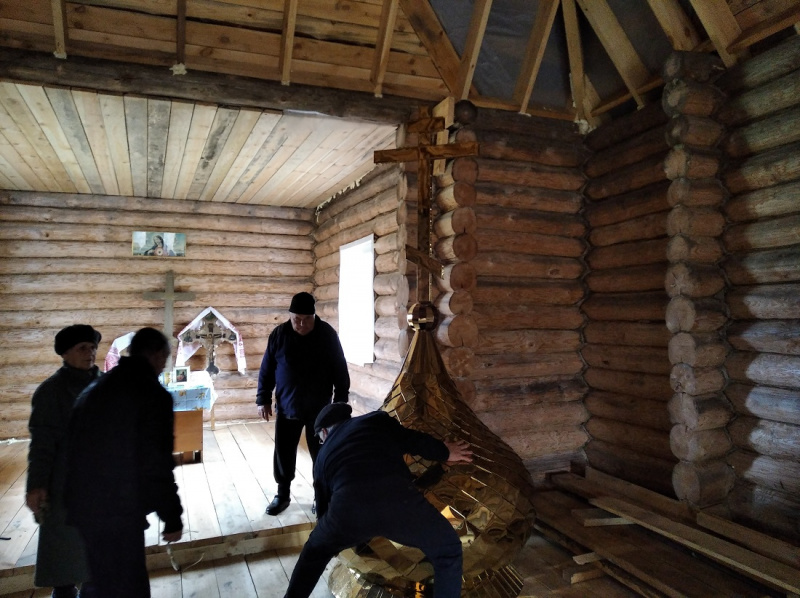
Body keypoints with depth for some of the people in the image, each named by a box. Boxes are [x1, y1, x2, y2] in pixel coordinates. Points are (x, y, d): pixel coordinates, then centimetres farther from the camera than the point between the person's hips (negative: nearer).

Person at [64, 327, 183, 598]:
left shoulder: (92, 390, 8)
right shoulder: (153, 394, -16)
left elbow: (73, 449, 14)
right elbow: (157, 465, -18)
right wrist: (172, 517, -7)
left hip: (84, 507, 8)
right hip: (119, 511, -8)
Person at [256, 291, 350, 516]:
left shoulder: (328, 334, -9)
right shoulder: (278, 335, -6)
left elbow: (340, 371, -4)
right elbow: (266, 370, 2)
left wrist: (341, 402, -5)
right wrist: (263, 399, 1)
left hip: (319, 407, -1)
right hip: (286, 407, 1)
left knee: (321, 454, 8)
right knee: (283, 453, 9)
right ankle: (282, 495, 28)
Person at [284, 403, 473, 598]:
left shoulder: (323, 455, 33)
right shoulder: (376, 420, 27)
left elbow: (323, 506, 39)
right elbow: (413, 440, 23)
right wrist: (445, 452, 43)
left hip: (347, 507, 3)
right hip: (398, 500, -2)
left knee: (315, 552, 36)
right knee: (448, 551, 23)